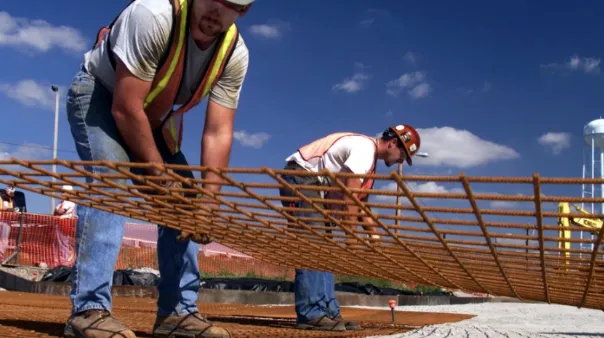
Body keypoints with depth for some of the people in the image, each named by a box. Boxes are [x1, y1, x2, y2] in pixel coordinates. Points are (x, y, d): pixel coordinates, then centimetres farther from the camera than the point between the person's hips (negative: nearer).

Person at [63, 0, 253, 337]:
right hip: (99, 95, -6)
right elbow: (125, 109, -33)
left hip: (154, 116, 6)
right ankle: (89, 309, -24)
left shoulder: (235, 53, -19)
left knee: (183, 199, -3)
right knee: (112, 181, -28)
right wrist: (160, 176, -25)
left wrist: (208, 200, -28)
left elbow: (218, 133, -18)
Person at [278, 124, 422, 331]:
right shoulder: (365, 147, -14)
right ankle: (310, 314, -15)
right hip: (299, 178, -11)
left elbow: (360, 201, 20)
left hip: (309, 183, 11)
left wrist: (375, 235, 16)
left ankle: (329, 313, 6)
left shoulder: (369, 157, 17)